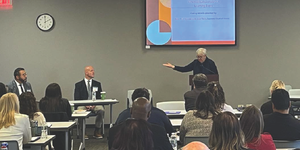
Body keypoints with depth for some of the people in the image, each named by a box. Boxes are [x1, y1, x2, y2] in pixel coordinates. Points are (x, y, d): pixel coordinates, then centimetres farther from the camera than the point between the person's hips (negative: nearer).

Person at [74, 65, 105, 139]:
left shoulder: (97, 84, 17)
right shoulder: (78, 85, 10)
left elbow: (100, 97, 11)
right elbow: (76, 99, 3)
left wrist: (94, 105, -10)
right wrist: (85, 105, -14)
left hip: (95, 105, 2)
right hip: (83, 105, -2)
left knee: (101, 110, -32)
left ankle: (97, 132, -18)